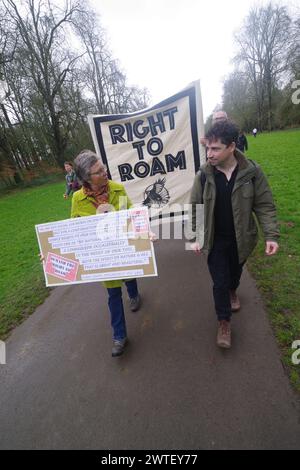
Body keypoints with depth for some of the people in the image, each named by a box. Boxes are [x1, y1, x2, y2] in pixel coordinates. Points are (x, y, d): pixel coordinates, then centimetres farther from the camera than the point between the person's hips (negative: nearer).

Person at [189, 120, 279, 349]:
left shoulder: (252, 172, -14)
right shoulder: (203, 174, -12)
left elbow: (265, 205, -8)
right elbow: (195, 208, -5)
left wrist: (271, 235, -15)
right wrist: (194, 237, -5)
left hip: (241, 238, 1)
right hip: (215, 240, -1)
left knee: (235, 271, 26)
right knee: (219, 282, 5)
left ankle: (233, 291, 61)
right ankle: (224, 321, 28)